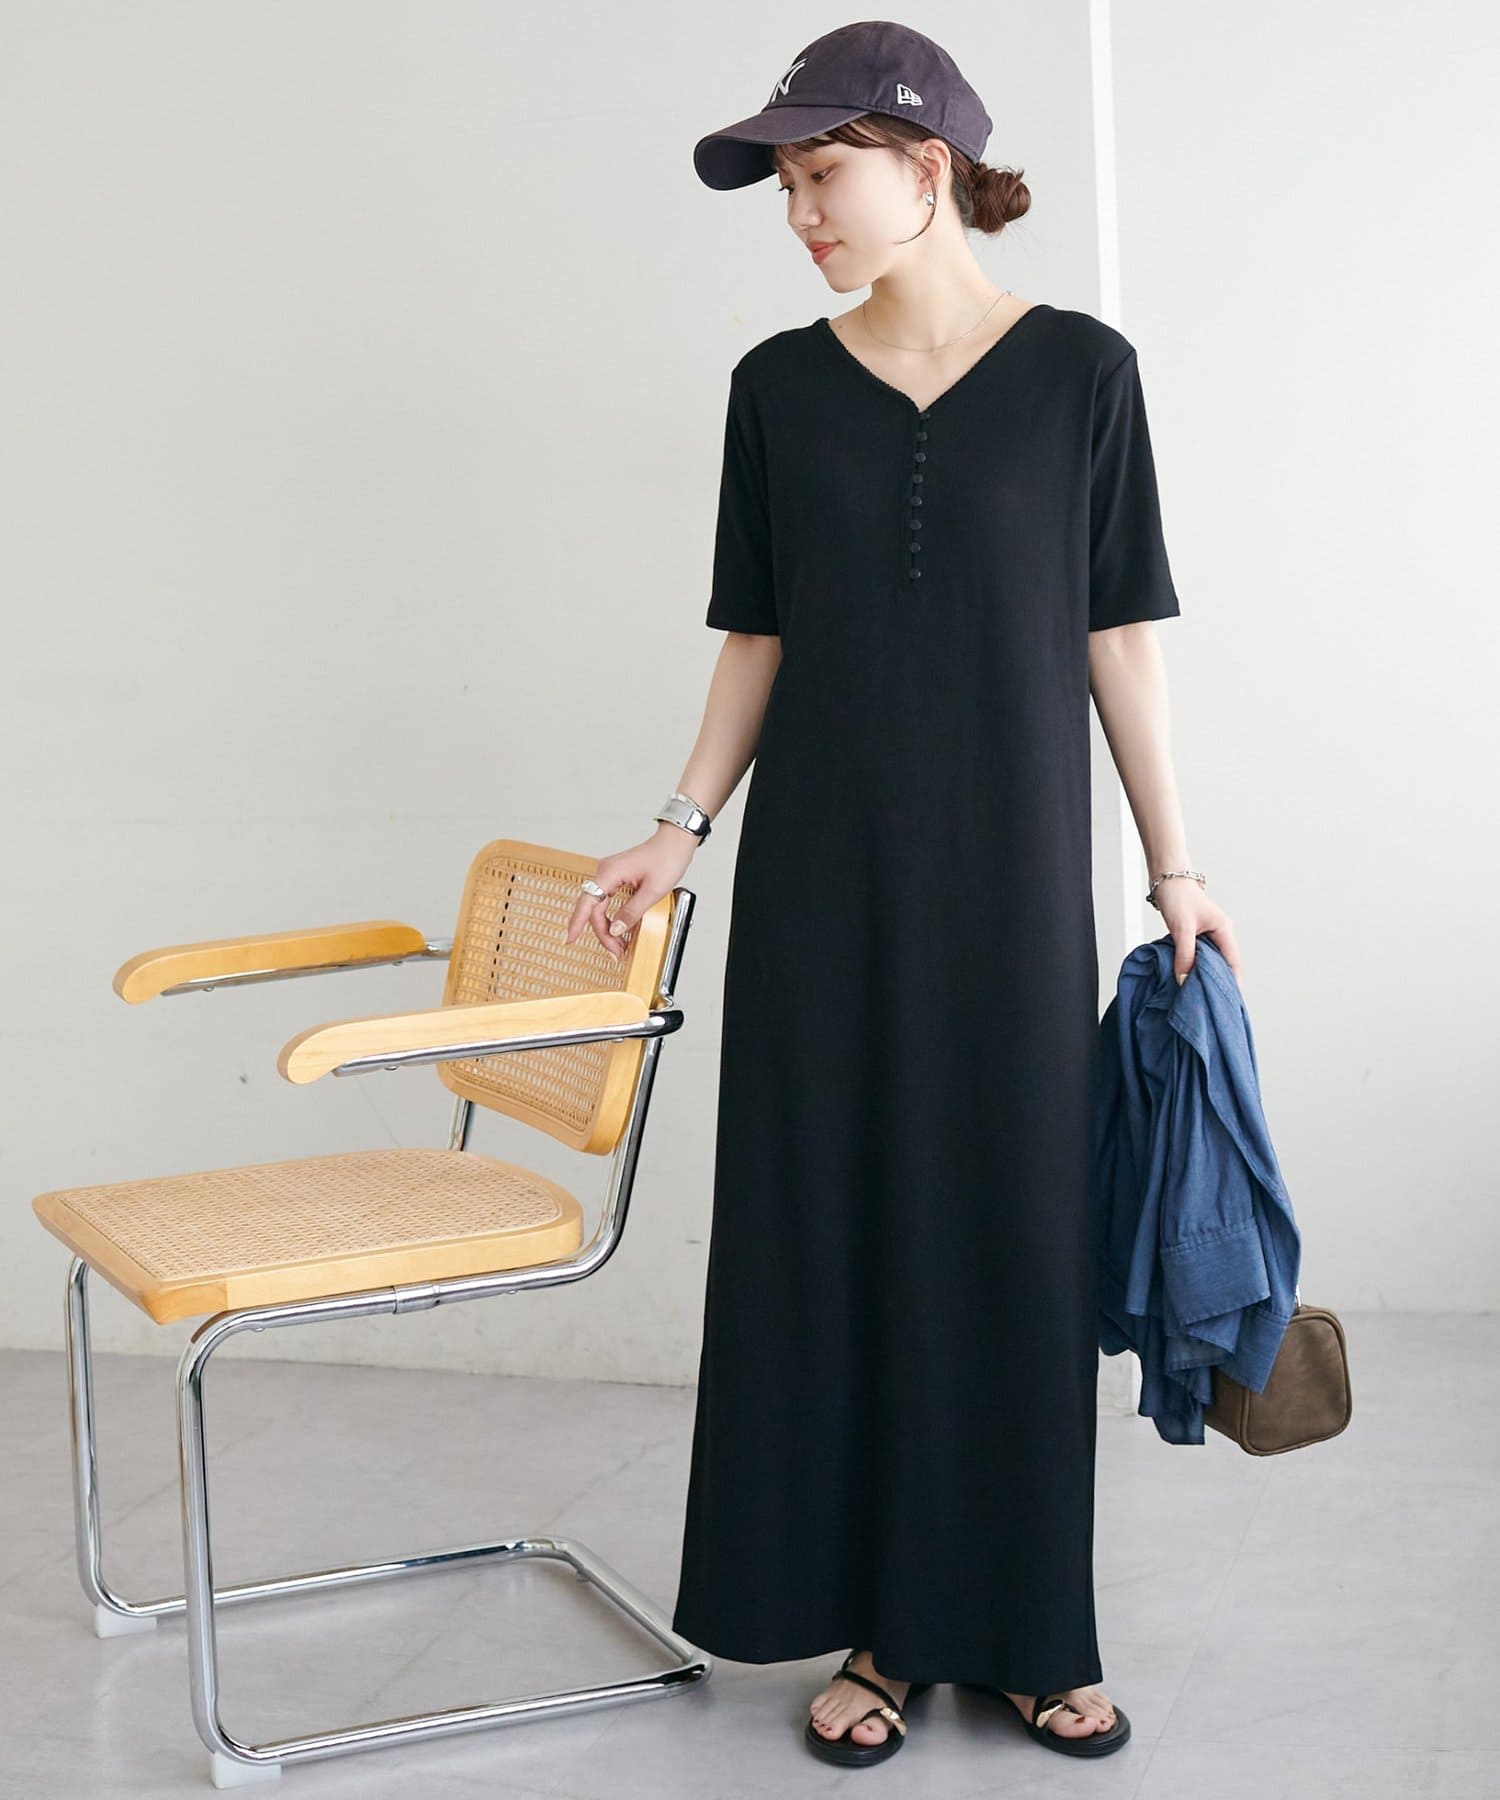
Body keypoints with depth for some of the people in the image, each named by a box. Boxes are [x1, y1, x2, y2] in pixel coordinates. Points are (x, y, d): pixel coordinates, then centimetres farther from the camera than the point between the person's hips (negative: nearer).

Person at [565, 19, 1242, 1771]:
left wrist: (1175, 863, -1)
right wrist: (681, 827, 0)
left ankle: (1029, 1626, 17)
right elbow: (757, 637, 8)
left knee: (1016, 1228, 3)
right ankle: (873, 1623, 16)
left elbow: (1118, 634, 1)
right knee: (833, 1223, 4)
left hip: (1011, 871, -2)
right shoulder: (779, 384, 4)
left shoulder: (1076, 370, -1)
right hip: (822, 873, 2)